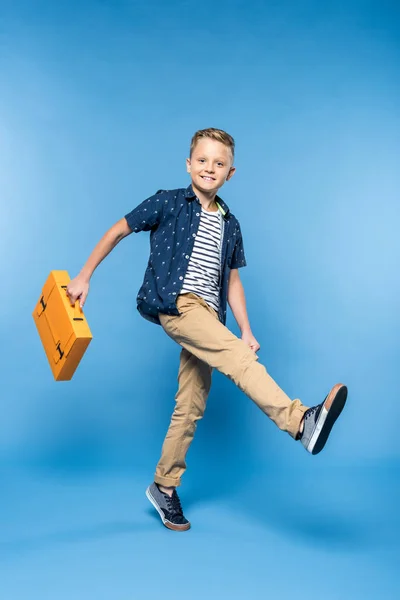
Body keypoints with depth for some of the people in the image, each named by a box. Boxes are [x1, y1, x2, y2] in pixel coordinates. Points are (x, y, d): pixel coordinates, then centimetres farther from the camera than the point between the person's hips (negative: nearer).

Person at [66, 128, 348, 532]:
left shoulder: (229, 225, 17)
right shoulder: (168, 203, 4)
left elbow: (232, 280, 20)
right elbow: (118, 231, 9)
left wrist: (245, 329, 12)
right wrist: (84, 276, 7)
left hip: (206, 316, 6)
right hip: (175, 302, -6)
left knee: (191, 405, 5)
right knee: (238, 358, -28)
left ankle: (164, 487, 19)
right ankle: (302, 422, -42)